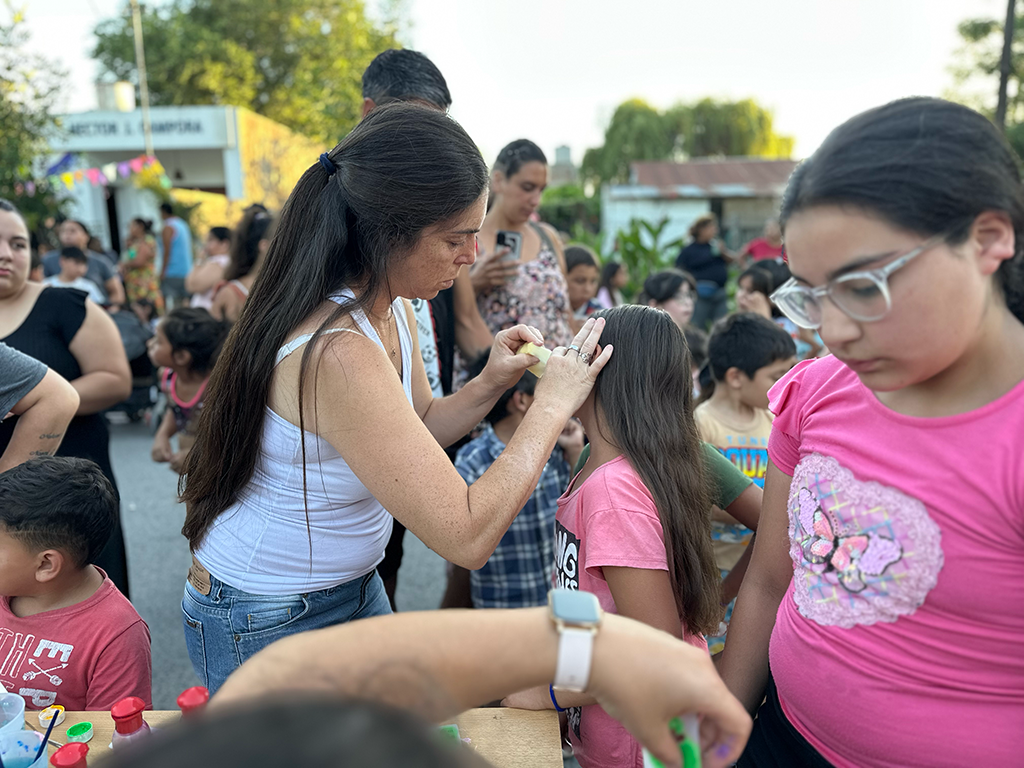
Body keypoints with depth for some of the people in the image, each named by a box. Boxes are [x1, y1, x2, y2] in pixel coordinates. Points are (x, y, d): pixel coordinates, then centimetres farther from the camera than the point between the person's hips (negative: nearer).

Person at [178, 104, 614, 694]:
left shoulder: (390, 308, -6)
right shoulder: (337, 352, -36)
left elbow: (415, 429, 8)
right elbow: (468, 537, -35)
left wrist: (489, 385, -10)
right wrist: (552, 405, -25)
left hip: (355, 589, 8)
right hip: (269, 627, -8)